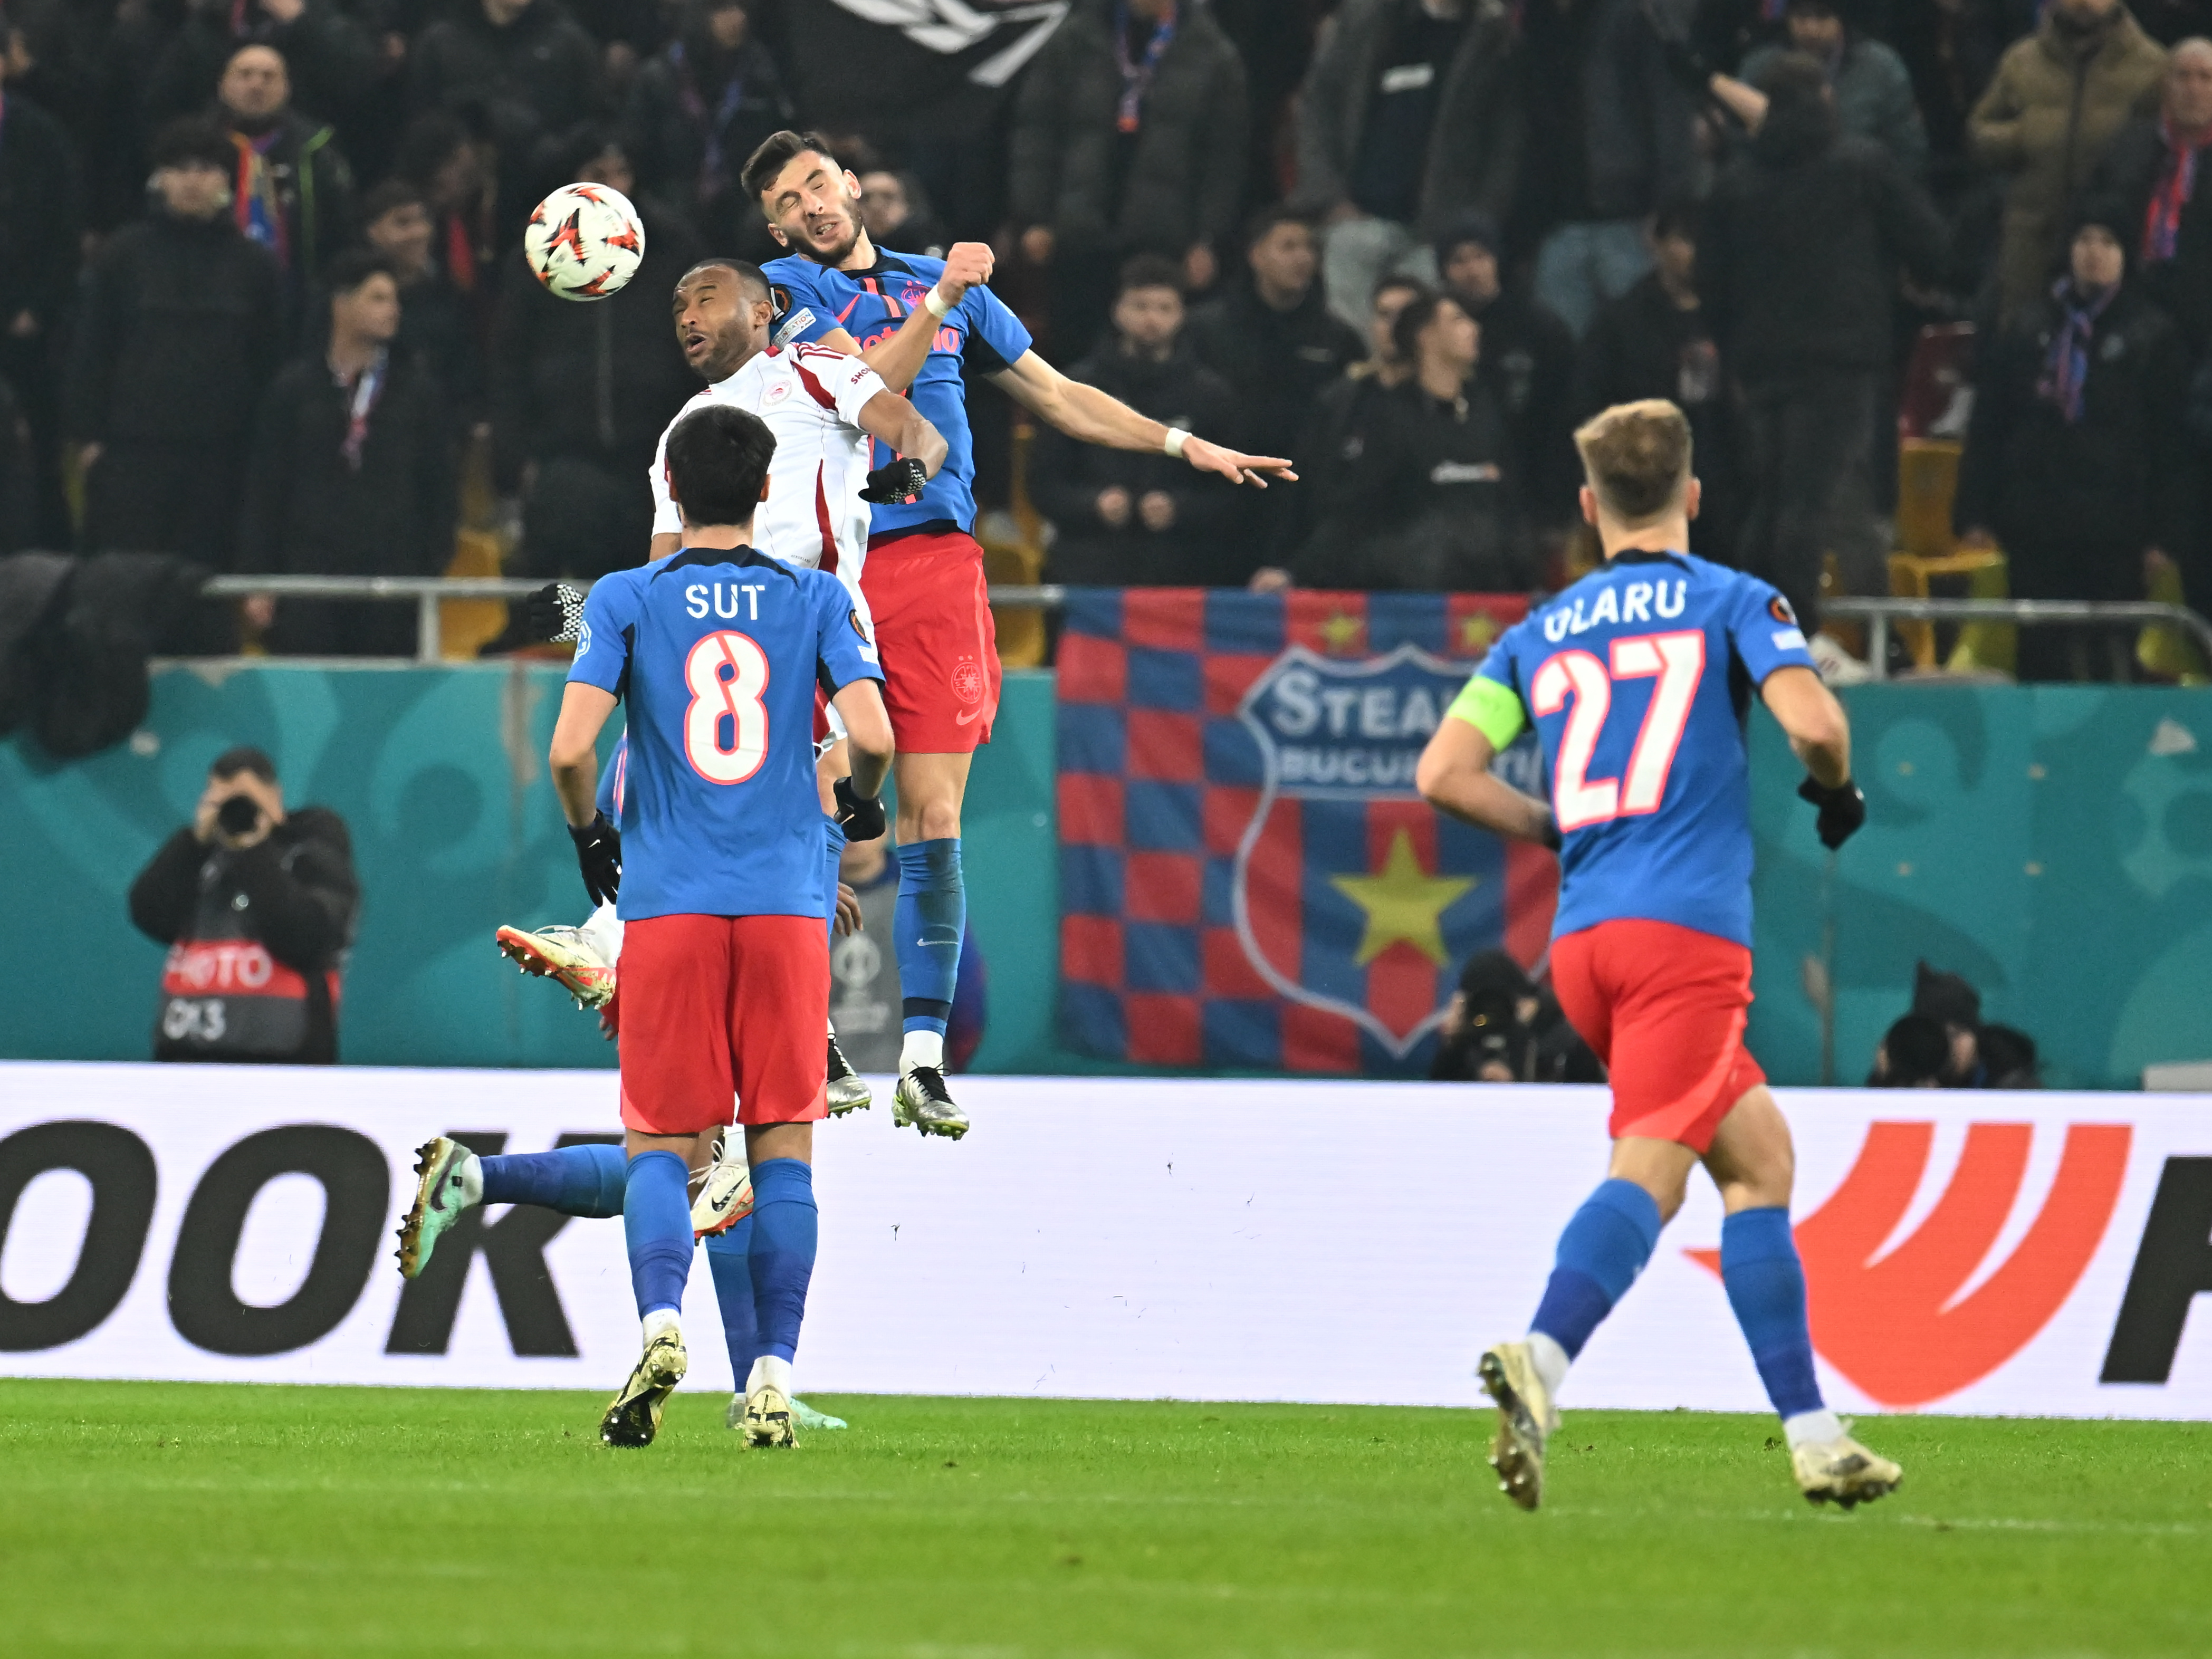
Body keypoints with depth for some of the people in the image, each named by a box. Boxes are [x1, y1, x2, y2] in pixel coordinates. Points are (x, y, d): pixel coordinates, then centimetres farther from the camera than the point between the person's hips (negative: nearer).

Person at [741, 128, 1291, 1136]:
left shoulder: (952, 285, 18)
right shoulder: (785, 291, 5)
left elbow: (1059, 397, 24)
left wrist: (1184, 445, 19)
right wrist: (936, 305, -15)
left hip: (938, 570, 2)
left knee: (934, 820, -5)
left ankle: (924, 1055, -5)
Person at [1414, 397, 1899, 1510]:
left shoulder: (1541, 633, 17)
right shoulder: (1730, 603, 6)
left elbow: (1444, 773, 8)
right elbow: (1811, 721, -10)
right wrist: (1836, 791, 12)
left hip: (1581, 941, 6)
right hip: (1688, 928, -6)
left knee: (1759, 1156, 14)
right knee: (1649, 1170, -16)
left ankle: (1812, 1434, 11)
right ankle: (1540, 1360, -40)